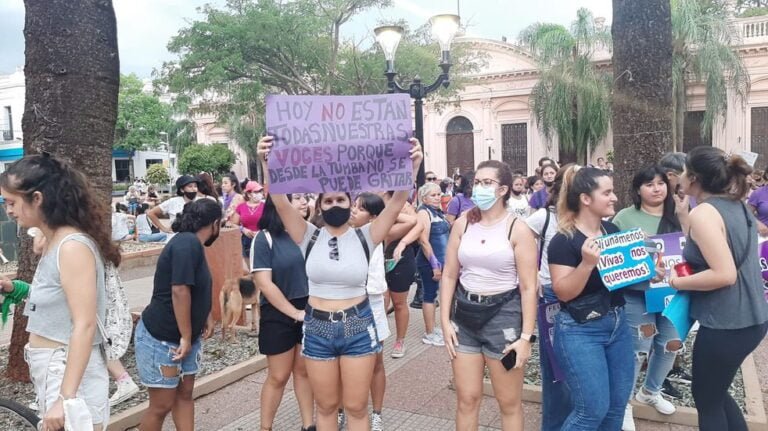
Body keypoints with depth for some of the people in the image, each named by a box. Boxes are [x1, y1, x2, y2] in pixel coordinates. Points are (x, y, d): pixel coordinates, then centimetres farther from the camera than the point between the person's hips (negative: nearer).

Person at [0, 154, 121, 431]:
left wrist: (66, 397, -27)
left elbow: (84, 326, -25)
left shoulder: (72, 246, -20)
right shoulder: (52, 243, 8)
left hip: (68, 373, -9)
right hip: (49, 370, 9)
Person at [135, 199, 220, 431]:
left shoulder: (192, 243, 9)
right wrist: (186, 336, -20)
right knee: (162, 405, 3)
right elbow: (179, 291, -27)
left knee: (185, 394, 15)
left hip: (184, 337, 9)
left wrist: (207, 316, 7)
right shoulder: (187, 243, -22)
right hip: (160, 338, -9)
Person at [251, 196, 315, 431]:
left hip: (308, 309, 4)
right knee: (278, 376, 8)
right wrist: (294, 312, -14)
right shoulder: (264, 238, -12)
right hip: (279, 315, -4)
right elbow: (264, 283, -16)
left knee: (304, 371, 15)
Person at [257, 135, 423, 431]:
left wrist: (412, 166, -26)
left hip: (358, 327, -1)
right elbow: (280, 202, -13)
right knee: (326, 406, 16)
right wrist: (267, 163, -25)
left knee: (356, 407, 11)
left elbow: (397, 203, -13)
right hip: (317, 329, 1)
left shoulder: (365, 236, -4)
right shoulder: (309, 237, -2)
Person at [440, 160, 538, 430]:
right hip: (465, 314, 4)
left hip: (503, 314, -3)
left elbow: (528, 287, -9)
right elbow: (449, 276, 6)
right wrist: (445, 320, 1)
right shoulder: (462, 225, 2)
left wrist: (526, 336, -11)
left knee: (509, 402, 9)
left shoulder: (518, 229, -9)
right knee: (467, 398, 12)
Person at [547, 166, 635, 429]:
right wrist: (587, 263, -33)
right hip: (580, 331, -7)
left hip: (618, 324, 7)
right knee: (593, 410, -3)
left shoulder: (613, 231, 4)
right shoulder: (563, 241, -16)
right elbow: (563, 292, -20)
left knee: (617, 406, 14)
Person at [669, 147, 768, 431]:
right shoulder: (738, 206, 8)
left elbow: (724, 275, -25)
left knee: (706, 400, 12)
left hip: (725, 324, -8)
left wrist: (678, 282, -13)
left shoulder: (703, 213, -18)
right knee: (716, 392, 26)